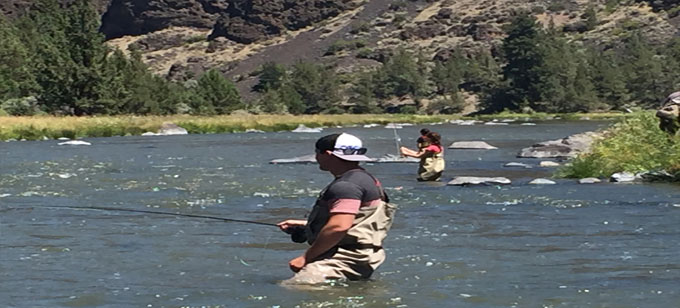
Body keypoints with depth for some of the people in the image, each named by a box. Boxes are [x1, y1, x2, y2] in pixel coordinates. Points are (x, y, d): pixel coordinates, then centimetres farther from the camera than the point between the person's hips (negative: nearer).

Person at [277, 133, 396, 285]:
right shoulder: (362, 178, 22)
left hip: (346, 260, -12)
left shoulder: (347, 185, -15)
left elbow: (339, 227, -26)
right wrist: (302, 225, 32)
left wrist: (306, 257, -17)